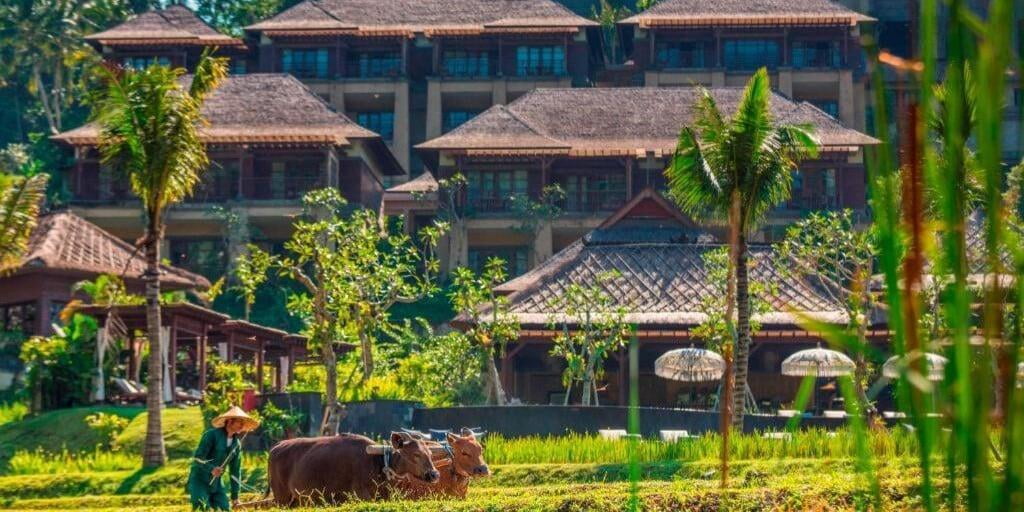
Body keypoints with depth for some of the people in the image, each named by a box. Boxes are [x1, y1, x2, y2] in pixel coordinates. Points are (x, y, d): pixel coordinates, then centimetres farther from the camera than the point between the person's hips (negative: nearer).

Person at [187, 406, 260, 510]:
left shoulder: (237, 444, 7)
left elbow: (235, 471, 12)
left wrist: (235, 496, 11)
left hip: (216, 484, 6)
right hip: (199, 481, -6)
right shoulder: (212, 435, -13)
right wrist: (211, 469, -35)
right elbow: (197, 458, -18)